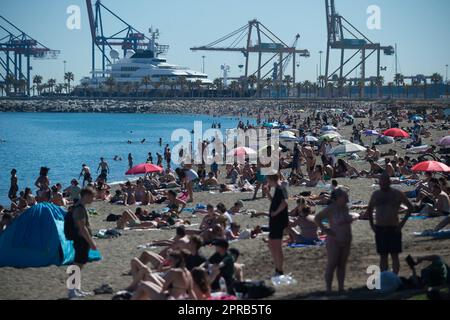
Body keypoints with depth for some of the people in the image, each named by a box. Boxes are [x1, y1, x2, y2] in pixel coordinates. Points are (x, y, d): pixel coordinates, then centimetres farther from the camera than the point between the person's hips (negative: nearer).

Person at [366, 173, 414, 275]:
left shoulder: (397, 194, -2)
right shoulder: (375, 194, 9)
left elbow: (410, 207, 2)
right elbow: (369, 210, 22)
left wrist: (402, 222, -6)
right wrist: (371, 224, 10)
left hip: (393, 229, -4)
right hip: (379, 229, 4)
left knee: (394, 255, -1)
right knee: (383, 256, 7)